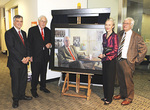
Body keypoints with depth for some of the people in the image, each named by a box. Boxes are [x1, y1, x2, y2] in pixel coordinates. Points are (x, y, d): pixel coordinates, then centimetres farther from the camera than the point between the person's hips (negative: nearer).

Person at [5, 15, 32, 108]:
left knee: (24, 79, 14)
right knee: (15, 81, 6)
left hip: (24, 61, 6)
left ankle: (22, 95, 33)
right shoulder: (9, 33, -8)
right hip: (15, 62, -6)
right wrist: (21, 58, -18)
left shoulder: (23, 33, 14)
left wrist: (27, 56, -4)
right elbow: (11, 48, -16)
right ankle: (16, 99, 23)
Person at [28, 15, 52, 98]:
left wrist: (50, 44, -7)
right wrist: (30, 55, -11)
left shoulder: (48, 31, 9)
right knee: (35, 74, 3)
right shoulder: (32, 30, -4)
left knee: (44, 73, 16)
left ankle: (43, 87, 34)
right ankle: (33, 89, 19)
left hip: (45, 56, 5)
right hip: (36, 56, -4)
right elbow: (29, 43, -6)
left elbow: (50, 41, 18)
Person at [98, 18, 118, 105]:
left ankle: (109, 99, 18)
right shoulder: (104, 35, 10)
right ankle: (106, 96, 28)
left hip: (111, 60, -7)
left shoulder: (114, 36, -12)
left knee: (110, 80, 3)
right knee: (105, 79, 13)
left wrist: (104, 55, -11)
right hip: (105, 60, 7)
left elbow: (115, 50, -14)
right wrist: (102, 55, 10)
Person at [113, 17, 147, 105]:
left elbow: (144, 49, -8)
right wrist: (117, 56, 11)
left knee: (128, 81, 5)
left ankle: (129, 98, 23)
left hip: (128, 62, -5)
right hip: (119, 61, 6)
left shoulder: (136, 37, -9)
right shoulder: (120, 34, 8)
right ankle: (122, 94, 38)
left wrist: (136, 61, -9)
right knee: (121, 80, 18)